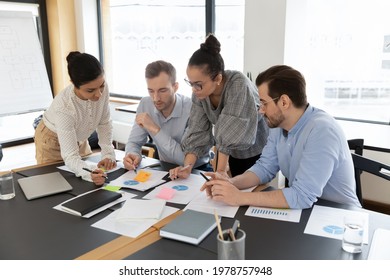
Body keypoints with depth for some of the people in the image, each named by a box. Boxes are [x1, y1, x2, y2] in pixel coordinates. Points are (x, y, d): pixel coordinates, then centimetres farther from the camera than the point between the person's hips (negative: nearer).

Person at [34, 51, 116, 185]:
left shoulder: (102, 89, -29)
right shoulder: (63, 107, -42)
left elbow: (104, 123, -14)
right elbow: (70, 156, -43)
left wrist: (108, 153, -25)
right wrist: (90, 174, -63)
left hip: (79, 139, 5)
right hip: (52, 141, -5)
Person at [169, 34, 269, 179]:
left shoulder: (239, 85, -32)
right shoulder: (199, 91, -15)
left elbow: (230, 135, -31)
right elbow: (197, 131, -13)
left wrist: (220, 171, -28)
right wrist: (187, 168, -22)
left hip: (256, 151, -5)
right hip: (228, 151, 5)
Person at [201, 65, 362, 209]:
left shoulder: (322, 131, -26)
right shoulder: (279, 126, -2)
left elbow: (302, 196, -30)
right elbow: (265, 168, 4)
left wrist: (240, 198, -28)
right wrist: (232, 183, -14)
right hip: (303, 209, 6)